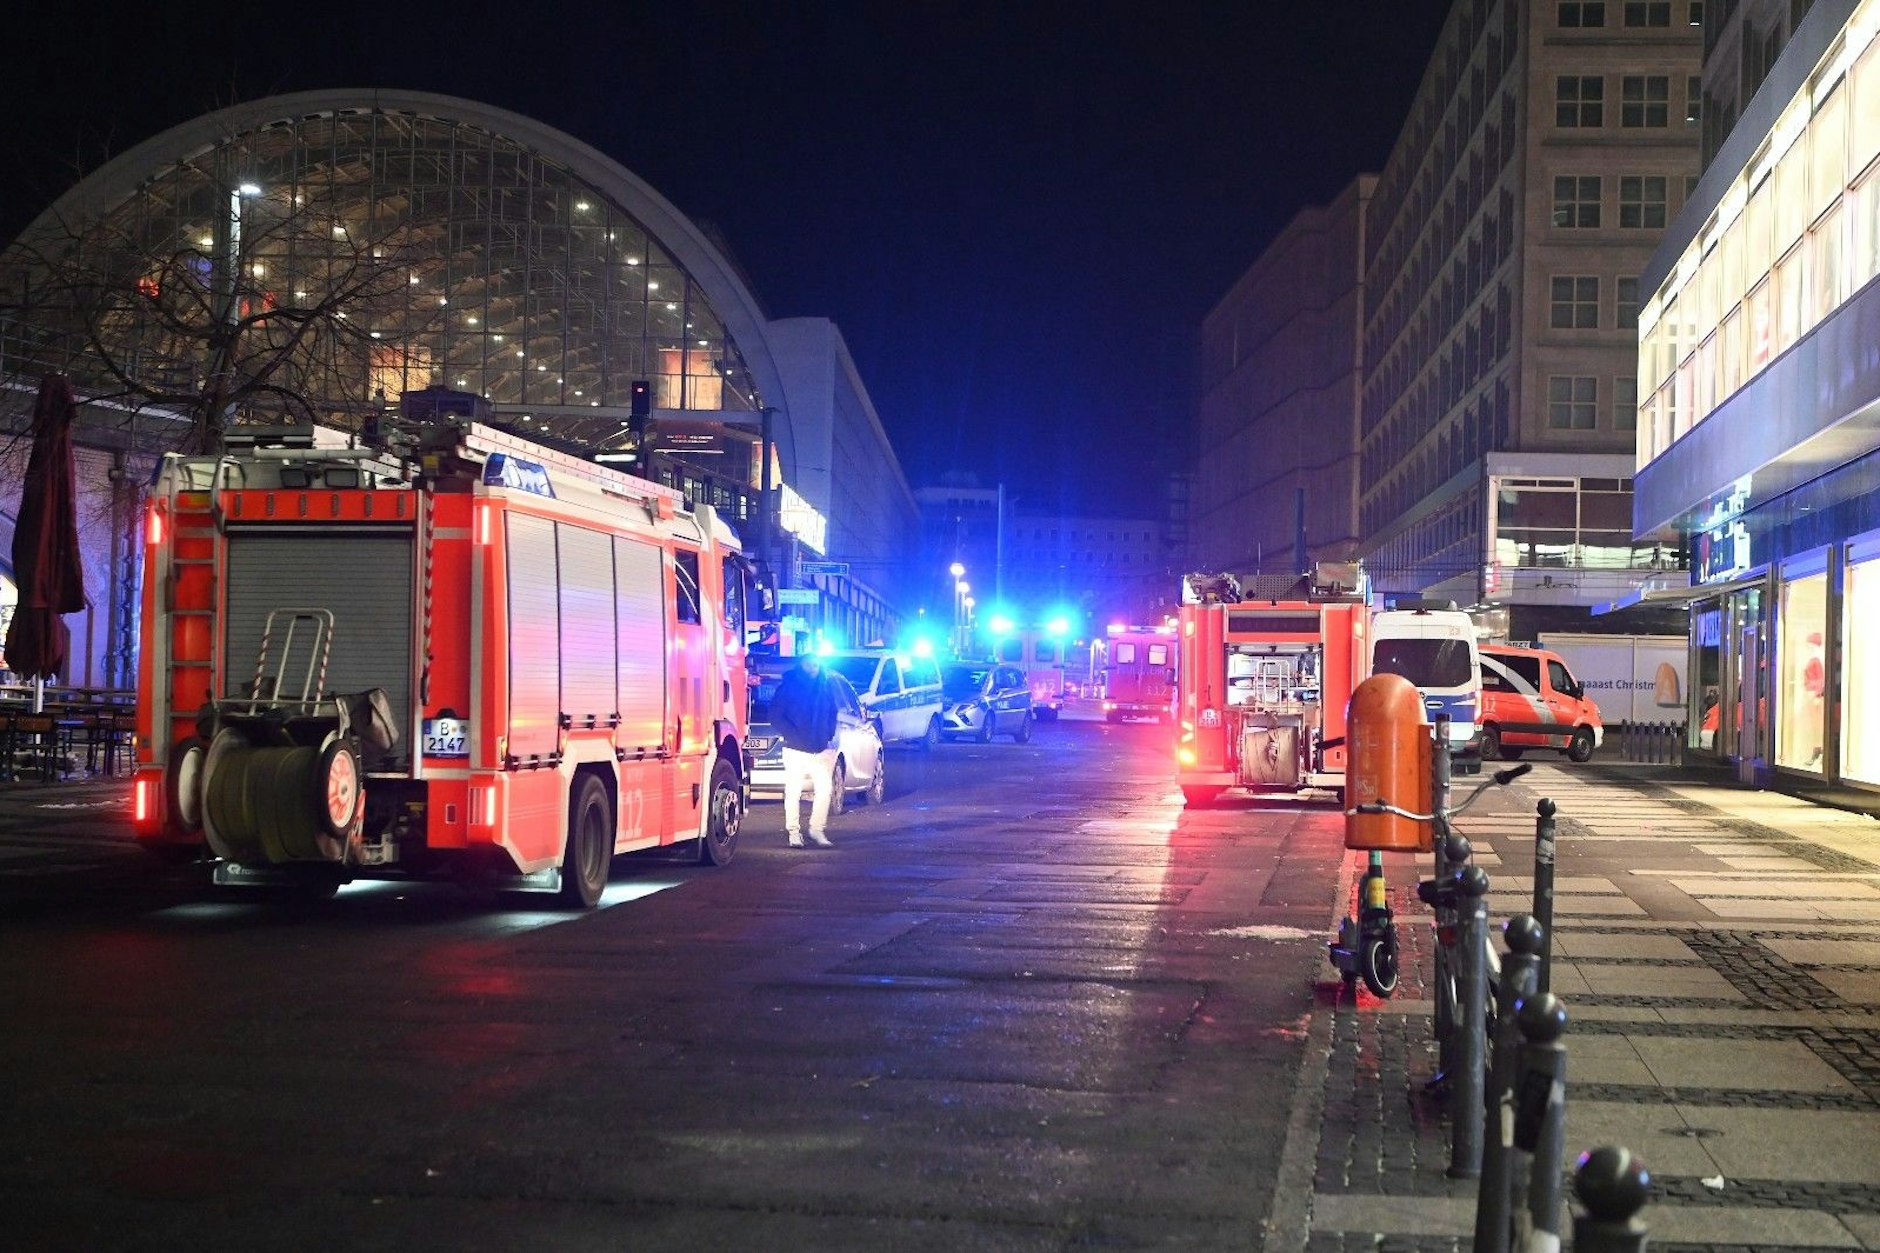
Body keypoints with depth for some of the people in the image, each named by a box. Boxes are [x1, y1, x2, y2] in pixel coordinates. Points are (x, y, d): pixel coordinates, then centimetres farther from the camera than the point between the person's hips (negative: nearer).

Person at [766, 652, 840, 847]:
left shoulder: (826, 686, 7)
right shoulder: (789, 686, -5)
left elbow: (832, 714, 18)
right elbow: (776, 716, -7)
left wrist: (829, 736, 5)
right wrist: (794, 735, -13)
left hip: (821, 749, 3)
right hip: (795, 749, -3)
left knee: (824, 789, -2)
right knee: (793, 791, 2)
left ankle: (817, 829, 11)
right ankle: (793, 832, 11)